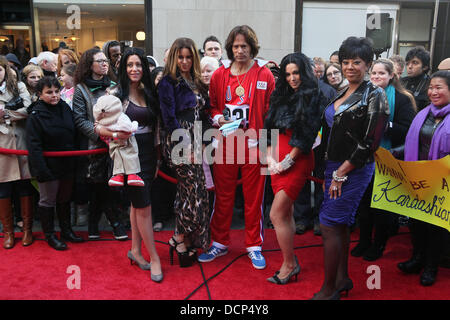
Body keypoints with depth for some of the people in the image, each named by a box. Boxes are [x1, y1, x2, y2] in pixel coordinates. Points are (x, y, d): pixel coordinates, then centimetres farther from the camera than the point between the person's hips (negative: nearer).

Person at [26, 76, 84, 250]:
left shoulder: (65, 108, 2)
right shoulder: (35, 115, -14)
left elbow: (74, 135, 11)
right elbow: (34, 146, -17)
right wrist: (41, 171, -23)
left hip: (67, 164, 6)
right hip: (49, 166, -5)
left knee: (65, 199, 18)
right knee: (47, 201, 8)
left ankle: (66, 230, 32)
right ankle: (50, 235, 22)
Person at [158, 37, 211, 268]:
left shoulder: (196, 82, 17)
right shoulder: (168, 82, -6)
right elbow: (169, 119, -13)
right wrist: (184, 146, -16)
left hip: (194, 143, 7)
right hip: (179, 144, -7)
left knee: (187, 193, 9)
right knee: (196, 194, -7)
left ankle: (185, 241, 20)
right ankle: (180, 239, 9)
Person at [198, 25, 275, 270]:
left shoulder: (264, 75, 0)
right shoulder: (219, 75, 6)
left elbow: (272, 111, 2)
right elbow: (212, 105, 16)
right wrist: (217, 118, -4)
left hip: (253, 144, -2)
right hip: (225, 144, 2)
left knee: (253, 197, 7)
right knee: (223, 196, 11)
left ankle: (254, 246, 23)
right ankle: (219, 243, 27)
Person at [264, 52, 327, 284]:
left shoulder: (313, 97, -4)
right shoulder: (281, 96, 14)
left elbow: (306, 134, -12)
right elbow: (269, 129, 11)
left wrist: (287, 161, -12)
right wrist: (270, 157, 0)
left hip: (297, 161, -7)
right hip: (278, 162, 7)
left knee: (277, 215, -9)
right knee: (286, 214, 11)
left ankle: (289, 264, 6)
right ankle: (291, 262, 22)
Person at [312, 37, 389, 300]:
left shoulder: (374, 95, -11)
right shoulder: (342, 93, 12)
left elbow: (369, 142, -18)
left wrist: (341, 173, -17)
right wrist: (330, 171, 11)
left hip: (354, 170, -8)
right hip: (335, 167, 8)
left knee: (329, 225, -6)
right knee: (340, 224, 15)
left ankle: (329, 289, 8)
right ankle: (343, 278, 31)